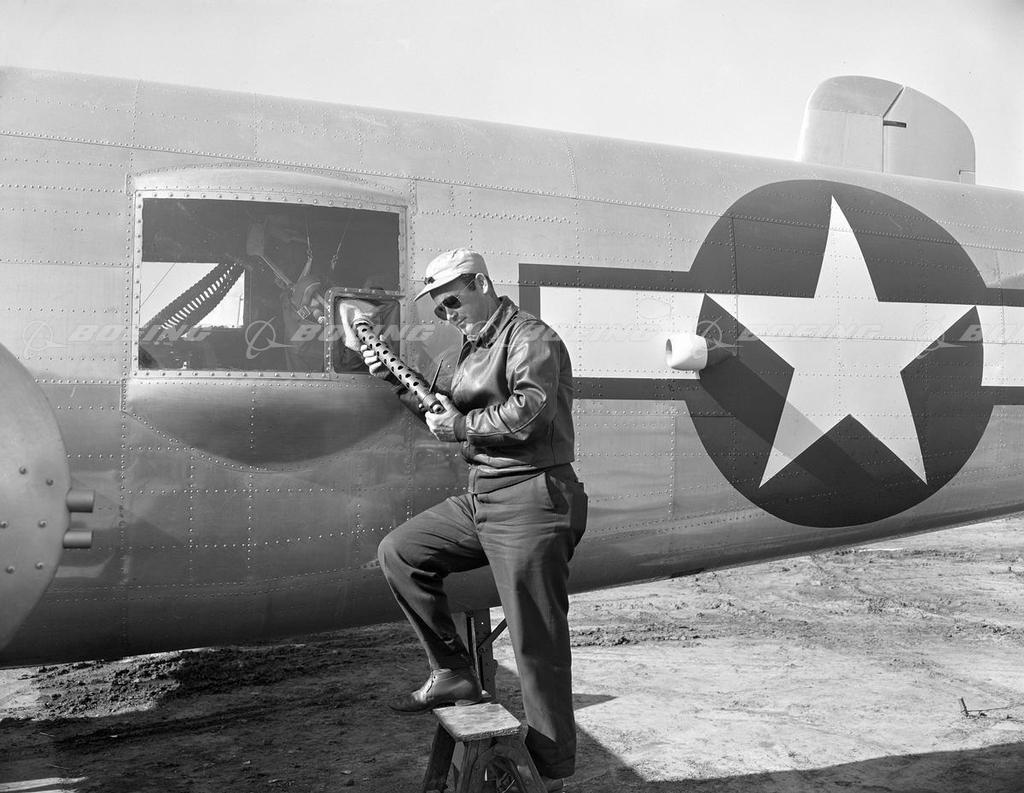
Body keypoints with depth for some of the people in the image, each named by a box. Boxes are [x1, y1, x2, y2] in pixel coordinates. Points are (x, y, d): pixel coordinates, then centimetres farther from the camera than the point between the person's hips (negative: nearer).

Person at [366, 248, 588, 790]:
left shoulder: (531, 339, -10)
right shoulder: (474, 347, 19)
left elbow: (528, 412, -25)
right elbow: (446, 411, 24)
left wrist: (461, 427, -12)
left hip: (531, 502, -9)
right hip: (479, 499, 10)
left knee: (538, 644, -3)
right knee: (399, 553, 8)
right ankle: (453, 673, 14)